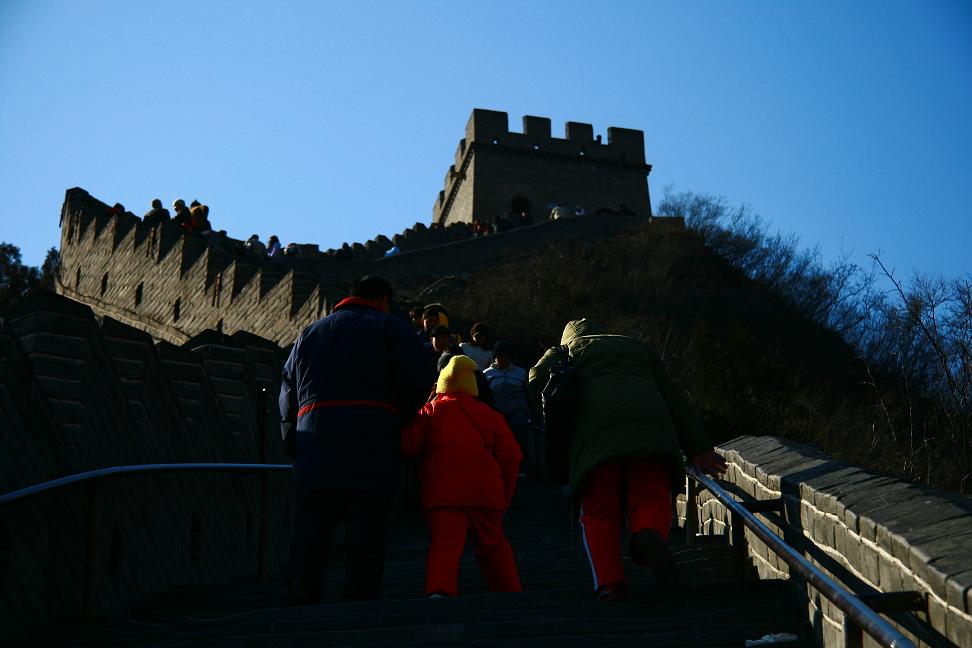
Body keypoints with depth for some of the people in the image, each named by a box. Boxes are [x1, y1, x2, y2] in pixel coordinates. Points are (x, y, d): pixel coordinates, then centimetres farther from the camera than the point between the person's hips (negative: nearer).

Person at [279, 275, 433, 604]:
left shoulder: (309, 333, 26)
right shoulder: (391, 327, 12)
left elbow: (288, 391, 20)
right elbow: (419, 380, -2)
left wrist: (293, 442, 21)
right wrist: (399, 420, 13)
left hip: (314, 437, 4)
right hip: (373, 439, -3)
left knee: (310, 527, 1)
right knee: (367, 526, -3)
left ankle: (301, 595, -8)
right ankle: (362, 594, -8)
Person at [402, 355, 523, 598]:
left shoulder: (431, 410, 11)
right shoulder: (490, 414, 17)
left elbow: (407, 445, 0)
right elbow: (511, 455, 10)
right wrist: (505, 496, 19)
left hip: (441, 492, -2)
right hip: (486, 491, 2)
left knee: (444, 543, -14)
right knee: (494, 545, 19)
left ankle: (439, 589, -37)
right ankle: (510, 591, 17)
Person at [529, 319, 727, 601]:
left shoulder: (564, 351, 29)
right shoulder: (636, 347, 37)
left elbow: (535, 384, 12)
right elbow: (674, 399, 31)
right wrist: (699, 448, 30)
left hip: (596, 429, -2)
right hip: (649, 426, 2)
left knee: (599, 513, 3)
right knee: (652, 498, 1)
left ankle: (608, 582, -17)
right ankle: (649, 533, -32)